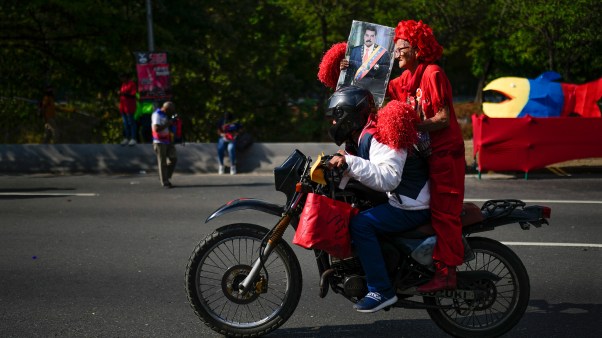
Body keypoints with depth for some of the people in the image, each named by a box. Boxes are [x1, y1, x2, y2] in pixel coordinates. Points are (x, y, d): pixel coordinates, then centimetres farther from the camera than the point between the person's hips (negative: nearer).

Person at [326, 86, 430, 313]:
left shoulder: (378, 137, -21)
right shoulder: (363, 136, 12)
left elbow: (388, 178, -34)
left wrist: (350, 163, -35)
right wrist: (336, 165, 8)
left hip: (412, 207, -11)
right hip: (399, 199, 11)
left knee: (360, 224, -24)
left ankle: (382, 291, -20)